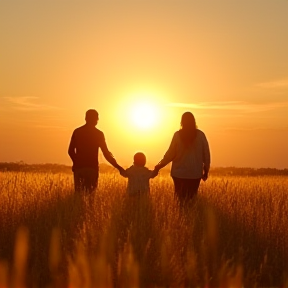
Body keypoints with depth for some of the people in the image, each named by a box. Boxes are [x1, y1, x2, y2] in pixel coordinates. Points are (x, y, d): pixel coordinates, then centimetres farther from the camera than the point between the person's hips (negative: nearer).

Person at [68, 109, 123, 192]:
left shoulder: (77, 131, 6)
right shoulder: (98, 134, -1)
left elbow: (71, 151, 9)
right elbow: (106, 153, -2)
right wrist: (117, 166, 6)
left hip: (78, 167, 2)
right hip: (92, 167, -2)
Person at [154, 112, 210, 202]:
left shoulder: (177, 135, -6)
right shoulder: (200, 135, -3)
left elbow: (170, 153, -4)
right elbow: (206, 154, 0)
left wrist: (160, 165, 9)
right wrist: (206, 171, 11)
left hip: (179, 173, 0)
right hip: (195, 174, 1)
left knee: (180, 198, 11)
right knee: (192, 197, 8)